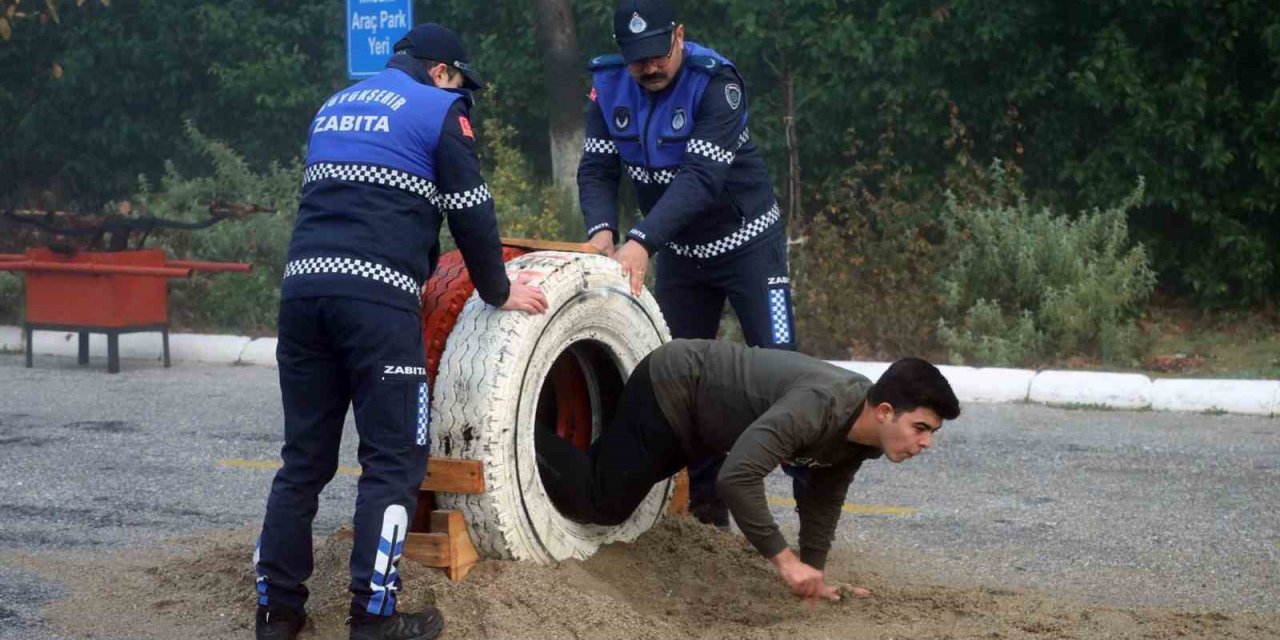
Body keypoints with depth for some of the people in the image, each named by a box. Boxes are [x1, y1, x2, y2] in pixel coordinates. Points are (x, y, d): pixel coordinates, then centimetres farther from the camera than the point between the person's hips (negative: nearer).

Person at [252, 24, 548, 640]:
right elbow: (470, 212, 3)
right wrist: (498, 291, 16)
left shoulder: (333, 106, 26)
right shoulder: (438, 109, 5)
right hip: (377, 295, -6)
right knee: (394, 458, -2)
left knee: (305, 456, 12)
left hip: (302, 285, 6)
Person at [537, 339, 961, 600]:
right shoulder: (820, 406, -40)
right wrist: (785, 560, -40)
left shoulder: (863, 430, -12)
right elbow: (737, 476, -45)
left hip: (690, 404, 9)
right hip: (670, 389, -9)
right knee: (601, 503, -10)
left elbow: (824, 498, 5)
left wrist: (814, 571, 2)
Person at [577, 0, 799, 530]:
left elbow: (701, 178, -35)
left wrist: (642, 241, -46)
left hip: (746, 242, -6)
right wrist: (602, 230, -31)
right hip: (680, 251, 6)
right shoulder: (609, 85, -9)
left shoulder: (716, 83, -26)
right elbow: (597, 169, -11)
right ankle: (706, 505, 17)